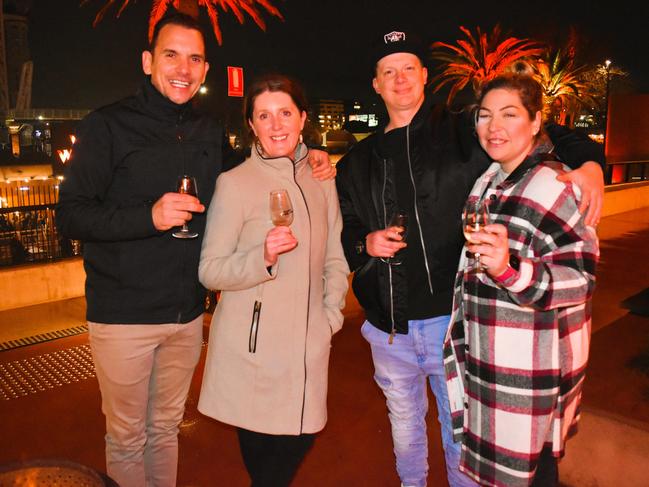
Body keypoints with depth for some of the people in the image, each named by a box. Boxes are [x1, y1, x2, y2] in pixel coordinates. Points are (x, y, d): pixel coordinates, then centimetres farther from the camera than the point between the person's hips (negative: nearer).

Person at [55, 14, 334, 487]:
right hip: (124, 315, -4)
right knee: (127, 435, 12)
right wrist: (148, 216, -27)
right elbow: (71, 215, -11)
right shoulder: (108, 125, -7)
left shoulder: (209, 133, 7)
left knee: (166, 427, 21)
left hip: (188, 312, 4)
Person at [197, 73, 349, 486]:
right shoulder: (234, 183, -8)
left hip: (308, 341, 4)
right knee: (259, 444, 5)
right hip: (251, 345, -4)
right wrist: (263, 258, -25)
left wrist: (332, 314, 4)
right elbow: (209, 271, -9)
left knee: (301, 436, 12)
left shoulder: (322, 181, 7)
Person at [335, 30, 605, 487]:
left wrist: (588, 162, -20)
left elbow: (545, 136, -2)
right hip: (388, 327, 4)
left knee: (461, 431, 12)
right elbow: (343, 230, 13)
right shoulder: (359, 161, 9)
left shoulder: (462, 133, -3)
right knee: (404, 423, 24)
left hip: (452, 317, -4)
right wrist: (365, 243, -8)